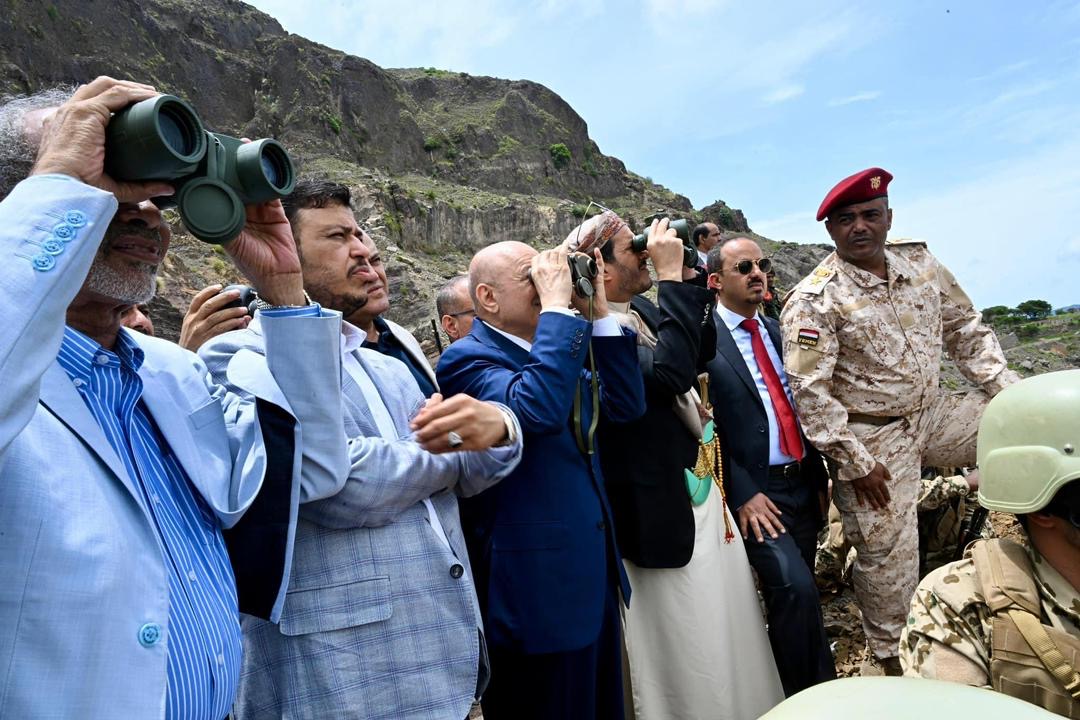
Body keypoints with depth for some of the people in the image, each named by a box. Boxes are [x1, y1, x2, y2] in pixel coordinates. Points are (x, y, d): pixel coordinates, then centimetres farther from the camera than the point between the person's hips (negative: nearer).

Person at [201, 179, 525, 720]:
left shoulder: (389, 368, 12)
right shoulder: (240, 355, -12)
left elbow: (467, 476, 8)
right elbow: (345, 485, -25)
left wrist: (497, 428, -16)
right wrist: (455, 443, -6)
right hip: (337, 676, -7)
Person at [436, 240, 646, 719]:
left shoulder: (552, 349, 12)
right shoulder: (467, 358, -14)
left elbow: (626, 405, 4)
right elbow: (537, 409, -34)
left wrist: (598, 313, -2)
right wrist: (558, 306, -25)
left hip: (593, 574, 9)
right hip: (538, 590, -8)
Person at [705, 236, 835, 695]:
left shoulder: (775, 330, 14)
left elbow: (799, 407, 17)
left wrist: (819, 475, 14)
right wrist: (743, 494, -15)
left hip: (802, 485, 7)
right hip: (756, 490, -7)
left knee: (794, 595, 14)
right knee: (795, 589, -17)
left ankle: (797, 693, 34)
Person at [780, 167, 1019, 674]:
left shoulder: (921, 264, 1)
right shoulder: (813, 300, -18)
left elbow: (966, 332, 11)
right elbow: (809, 391, -20)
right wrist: (855, 462, -17)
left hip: (934, 414, 6)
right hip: (873, 438, -6)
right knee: (888, 557, 3)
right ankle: (892, 661, 27)